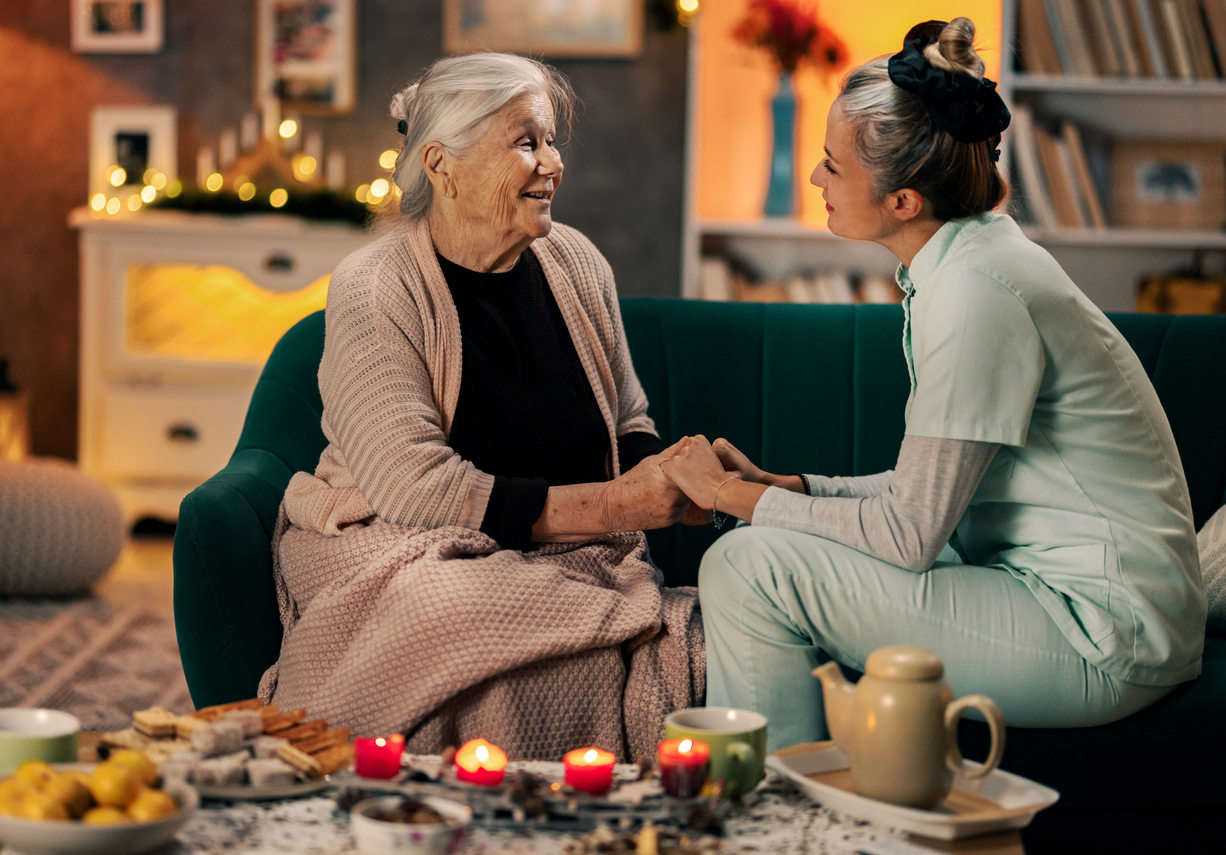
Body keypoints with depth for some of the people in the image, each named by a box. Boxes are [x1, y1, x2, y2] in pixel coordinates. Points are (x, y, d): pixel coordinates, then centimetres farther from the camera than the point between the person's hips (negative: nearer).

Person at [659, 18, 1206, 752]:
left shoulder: (977, 292, -20)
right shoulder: (962, 264, 10)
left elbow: (910, 532, -19)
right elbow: (934, 486, 14)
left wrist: (736, 495, -8)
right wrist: (776, 485, 5)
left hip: (1101, 645, -10)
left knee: (748, 569, -15)